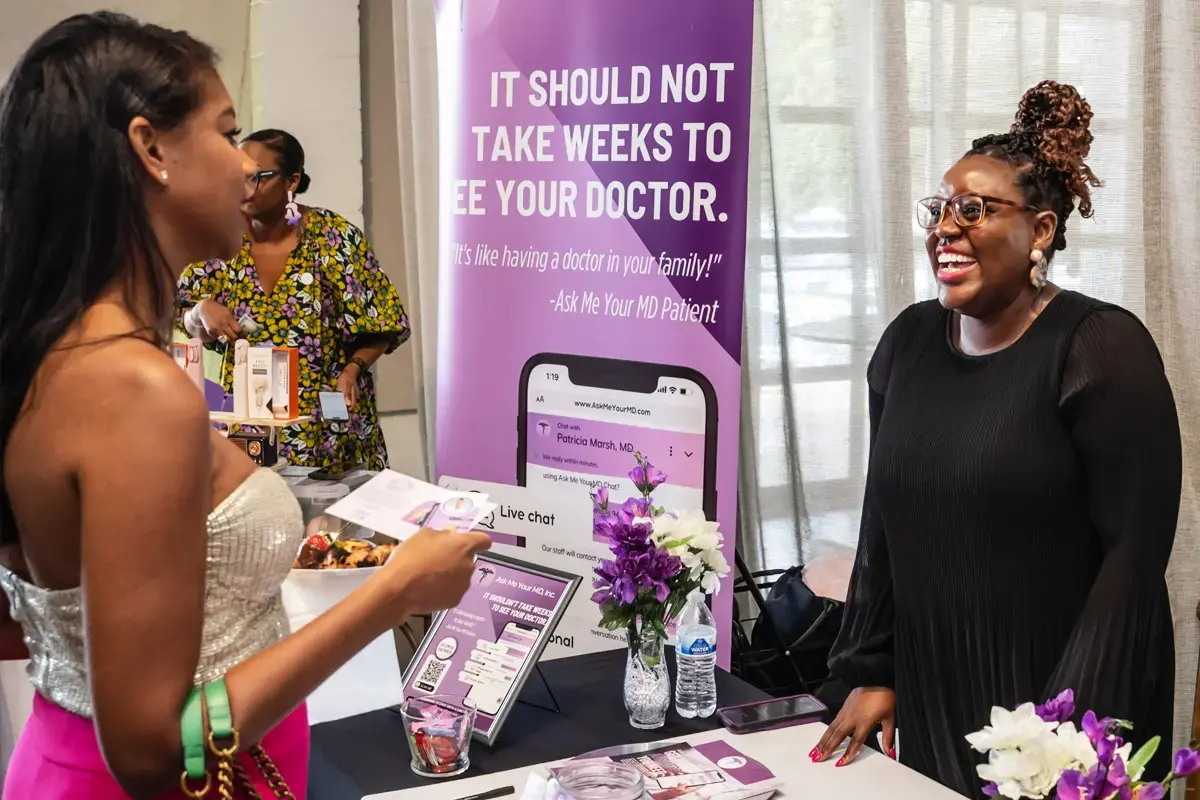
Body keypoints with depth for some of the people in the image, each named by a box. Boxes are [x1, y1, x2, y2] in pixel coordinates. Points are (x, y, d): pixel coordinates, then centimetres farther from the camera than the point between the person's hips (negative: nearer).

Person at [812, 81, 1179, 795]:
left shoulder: (1101, 348, -13)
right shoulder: (908, 341, 3)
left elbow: (1135, 553, -16)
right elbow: (885, 521, 8)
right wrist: (870, 672, 6)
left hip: (1056, 703, -5)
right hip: (929, 701, 5)